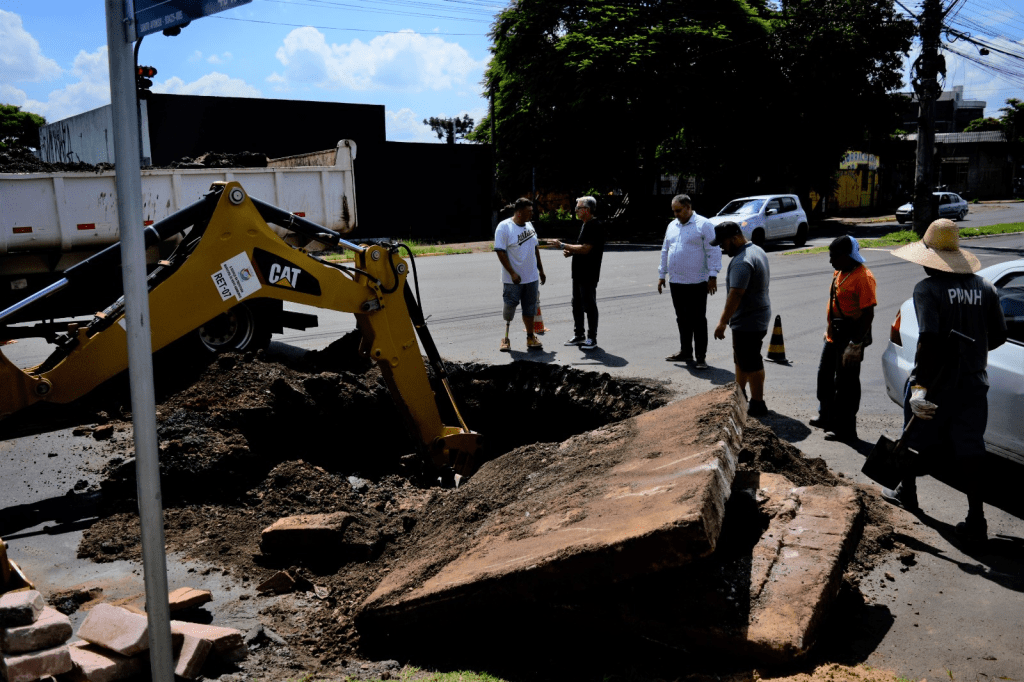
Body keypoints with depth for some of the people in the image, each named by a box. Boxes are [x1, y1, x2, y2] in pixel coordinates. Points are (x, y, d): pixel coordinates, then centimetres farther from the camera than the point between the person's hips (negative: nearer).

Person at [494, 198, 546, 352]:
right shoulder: (504, 227, -12)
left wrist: (540, 269, 18)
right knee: (510, 307, 0)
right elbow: (500, 252, -16)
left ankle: (530, 337, 20)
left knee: (530, 308, 10)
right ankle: (506, 338, 15)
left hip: (531, 277, 6)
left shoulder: (529, 225, 9)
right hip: (513, 279, -6)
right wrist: (512, 273, -20)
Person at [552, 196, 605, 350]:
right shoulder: (585, 225, 14)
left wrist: (563, 245, -19)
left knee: (589, 306, -1)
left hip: (589, 274, -10)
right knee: (577, 304, 14)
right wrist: (570, 252, 3)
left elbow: (585, 249, -24)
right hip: (578, 272, 10)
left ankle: (592, 338, 8)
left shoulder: (596, 226, -17)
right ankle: (578, 335, 24)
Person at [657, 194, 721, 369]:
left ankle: (701, 357, 5)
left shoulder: (703, 225, -7)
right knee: (682, 319, 14)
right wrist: (662, 274, 19)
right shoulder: (672, 226, 14)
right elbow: (665, 251, 21)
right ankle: (685, 352, 25)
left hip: (697, 282, -6)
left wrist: (713, 276, -14)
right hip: (676, 282, 6)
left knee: (698, 320, -1)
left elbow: (713, 252, -10)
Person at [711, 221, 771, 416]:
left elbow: (735, 295, -29)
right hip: (759, 315, 11)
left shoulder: (741, 262, -25)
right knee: (741, 359, 22)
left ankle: (757, 405, 10)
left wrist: (722, 322, -25)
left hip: (748, 322, -11)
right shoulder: (757, 250, 9)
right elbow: (765, 279, 21)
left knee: (751, 364, 0)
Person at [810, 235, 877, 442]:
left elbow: (868, 314, -22)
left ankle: (846, 430, 11)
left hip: (850, 337, -9)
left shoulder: (863, 277, -20)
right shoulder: (839, 272, 9)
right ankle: (827, 417, 36)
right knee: (825, 375, 19)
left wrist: (856, 345, -23)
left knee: (846, 383, 0)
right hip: (833, 335, 9)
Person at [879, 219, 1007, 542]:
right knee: (970, 451, 9)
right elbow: (998, 336, 7)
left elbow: (929, 338, -25)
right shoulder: (984, 287, 2)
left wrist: (919, 385, -26)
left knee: (915, 438, 17)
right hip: (973, 383, 4)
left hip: (935, 383, -4)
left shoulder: (928, 288, -15)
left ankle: (906, 493, 36)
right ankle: (976, 520, 7)